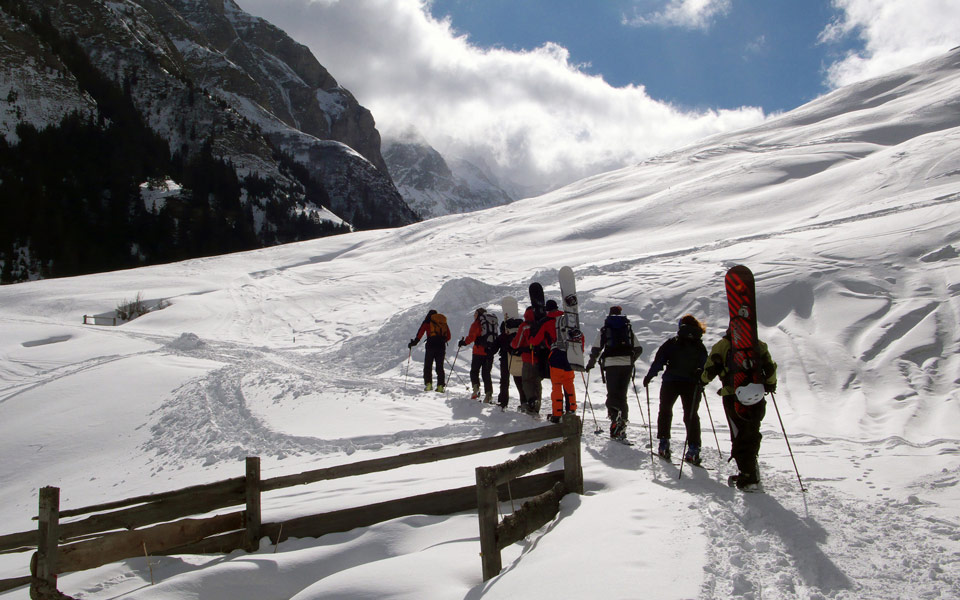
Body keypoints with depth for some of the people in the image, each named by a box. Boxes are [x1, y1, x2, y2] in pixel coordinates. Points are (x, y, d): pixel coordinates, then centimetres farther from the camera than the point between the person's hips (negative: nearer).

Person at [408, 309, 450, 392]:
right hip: (441, 346, 3)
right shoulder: (444, 322, 18)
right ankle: (440, 386, -1)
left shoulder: (427, 321, 7)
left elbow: (420, 333, -3)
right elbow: (448, 337, 18)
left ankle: (428, 384, -10)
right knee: (440, 367, 7)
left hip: (431, 346, -3)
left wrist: (414, 342, 3)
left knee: (427, 366, 3)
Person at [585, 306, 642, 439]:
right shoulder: (628, 329, 14)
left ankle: (616, 416, -29)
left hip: (611, 364, -2)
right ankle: (621, 430, 9)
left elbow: (596, 349, 1)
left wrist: (591, 363, 15)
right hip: (627, 364, 3)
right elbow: (638, 349, 14)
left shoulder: (604, 330, 6)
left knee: (612, 395, 0)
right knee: (622, 395, 10)